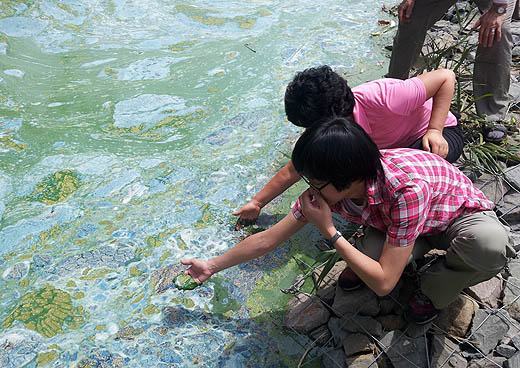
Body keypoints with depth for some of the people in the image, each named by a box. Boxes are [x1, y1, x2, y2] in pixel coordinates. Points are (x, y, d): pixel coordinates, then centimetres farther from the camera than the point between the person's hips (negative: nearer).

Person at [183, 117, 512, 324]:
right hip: (392, 222, 3)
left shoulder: (407, 188, -43)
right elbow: (268, 240, -13)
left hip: (463, 215, -3)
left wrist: (328, 230, -37)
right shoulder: (328, 189, -23)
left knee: (492, 246, -37)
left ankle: (436, 289, -5)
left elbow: (383, 284, -37)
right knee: (368, 259, -28)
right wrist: (212, 266, -6)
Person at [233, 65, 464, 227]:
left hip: (442, 133, -5)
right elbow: (294, 170, -9)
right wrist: (257, 203, -6)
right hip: (395, 146, 5)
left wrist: (434, 130, -33)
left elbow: (446, 76, -27)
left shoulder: (381, 99, -40)